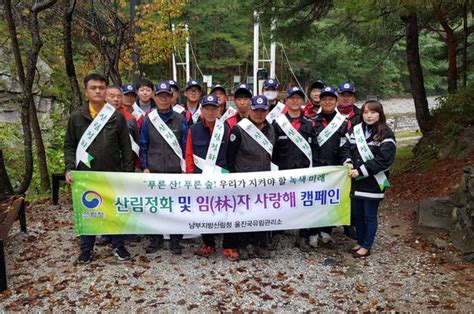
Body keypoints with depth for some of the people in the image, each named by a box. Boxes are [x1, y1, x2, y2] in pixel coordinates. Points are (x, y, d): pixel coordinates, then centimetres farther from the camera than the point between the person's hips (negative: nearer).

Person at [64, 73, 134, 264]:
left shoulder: (117, 117, 1)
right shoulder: (76, 117, 3)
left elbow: (126, 147, 2)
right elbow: (69, 145, 7)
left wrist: (128, 173, -1)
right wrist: (69, 168, -6)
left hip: (113, 175, 0)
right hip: (85, 176, 1)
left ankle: (118, 246, 26)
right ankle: (86, 249, 26)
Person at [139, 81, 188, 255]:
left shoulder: (180, 120, 2)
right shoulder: (148, 120, 5)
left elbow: (185, 146, 4)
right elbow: (143, 146, 8)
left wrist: (185, 168, -1)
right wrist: (144, 167, 0)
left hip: (176, 170, -1)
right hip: (154, 170, 1)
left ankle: (175, 240, 17)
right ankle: (155, 238, 23)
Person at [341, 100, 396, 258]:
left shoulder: (386, 134, -10)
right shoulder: (356, 130, 8)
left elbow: (384, 159, -18)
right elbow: (346, 148, 10)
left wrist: (361, 170, -20)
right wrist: (348, 163, -10)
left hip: (373, 183, -5)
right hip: (356, 181, 6)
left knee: (369, 216, 7)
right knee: (356, 214, 16)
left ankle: (366, 247, 21)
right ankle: (360, 242, 33)